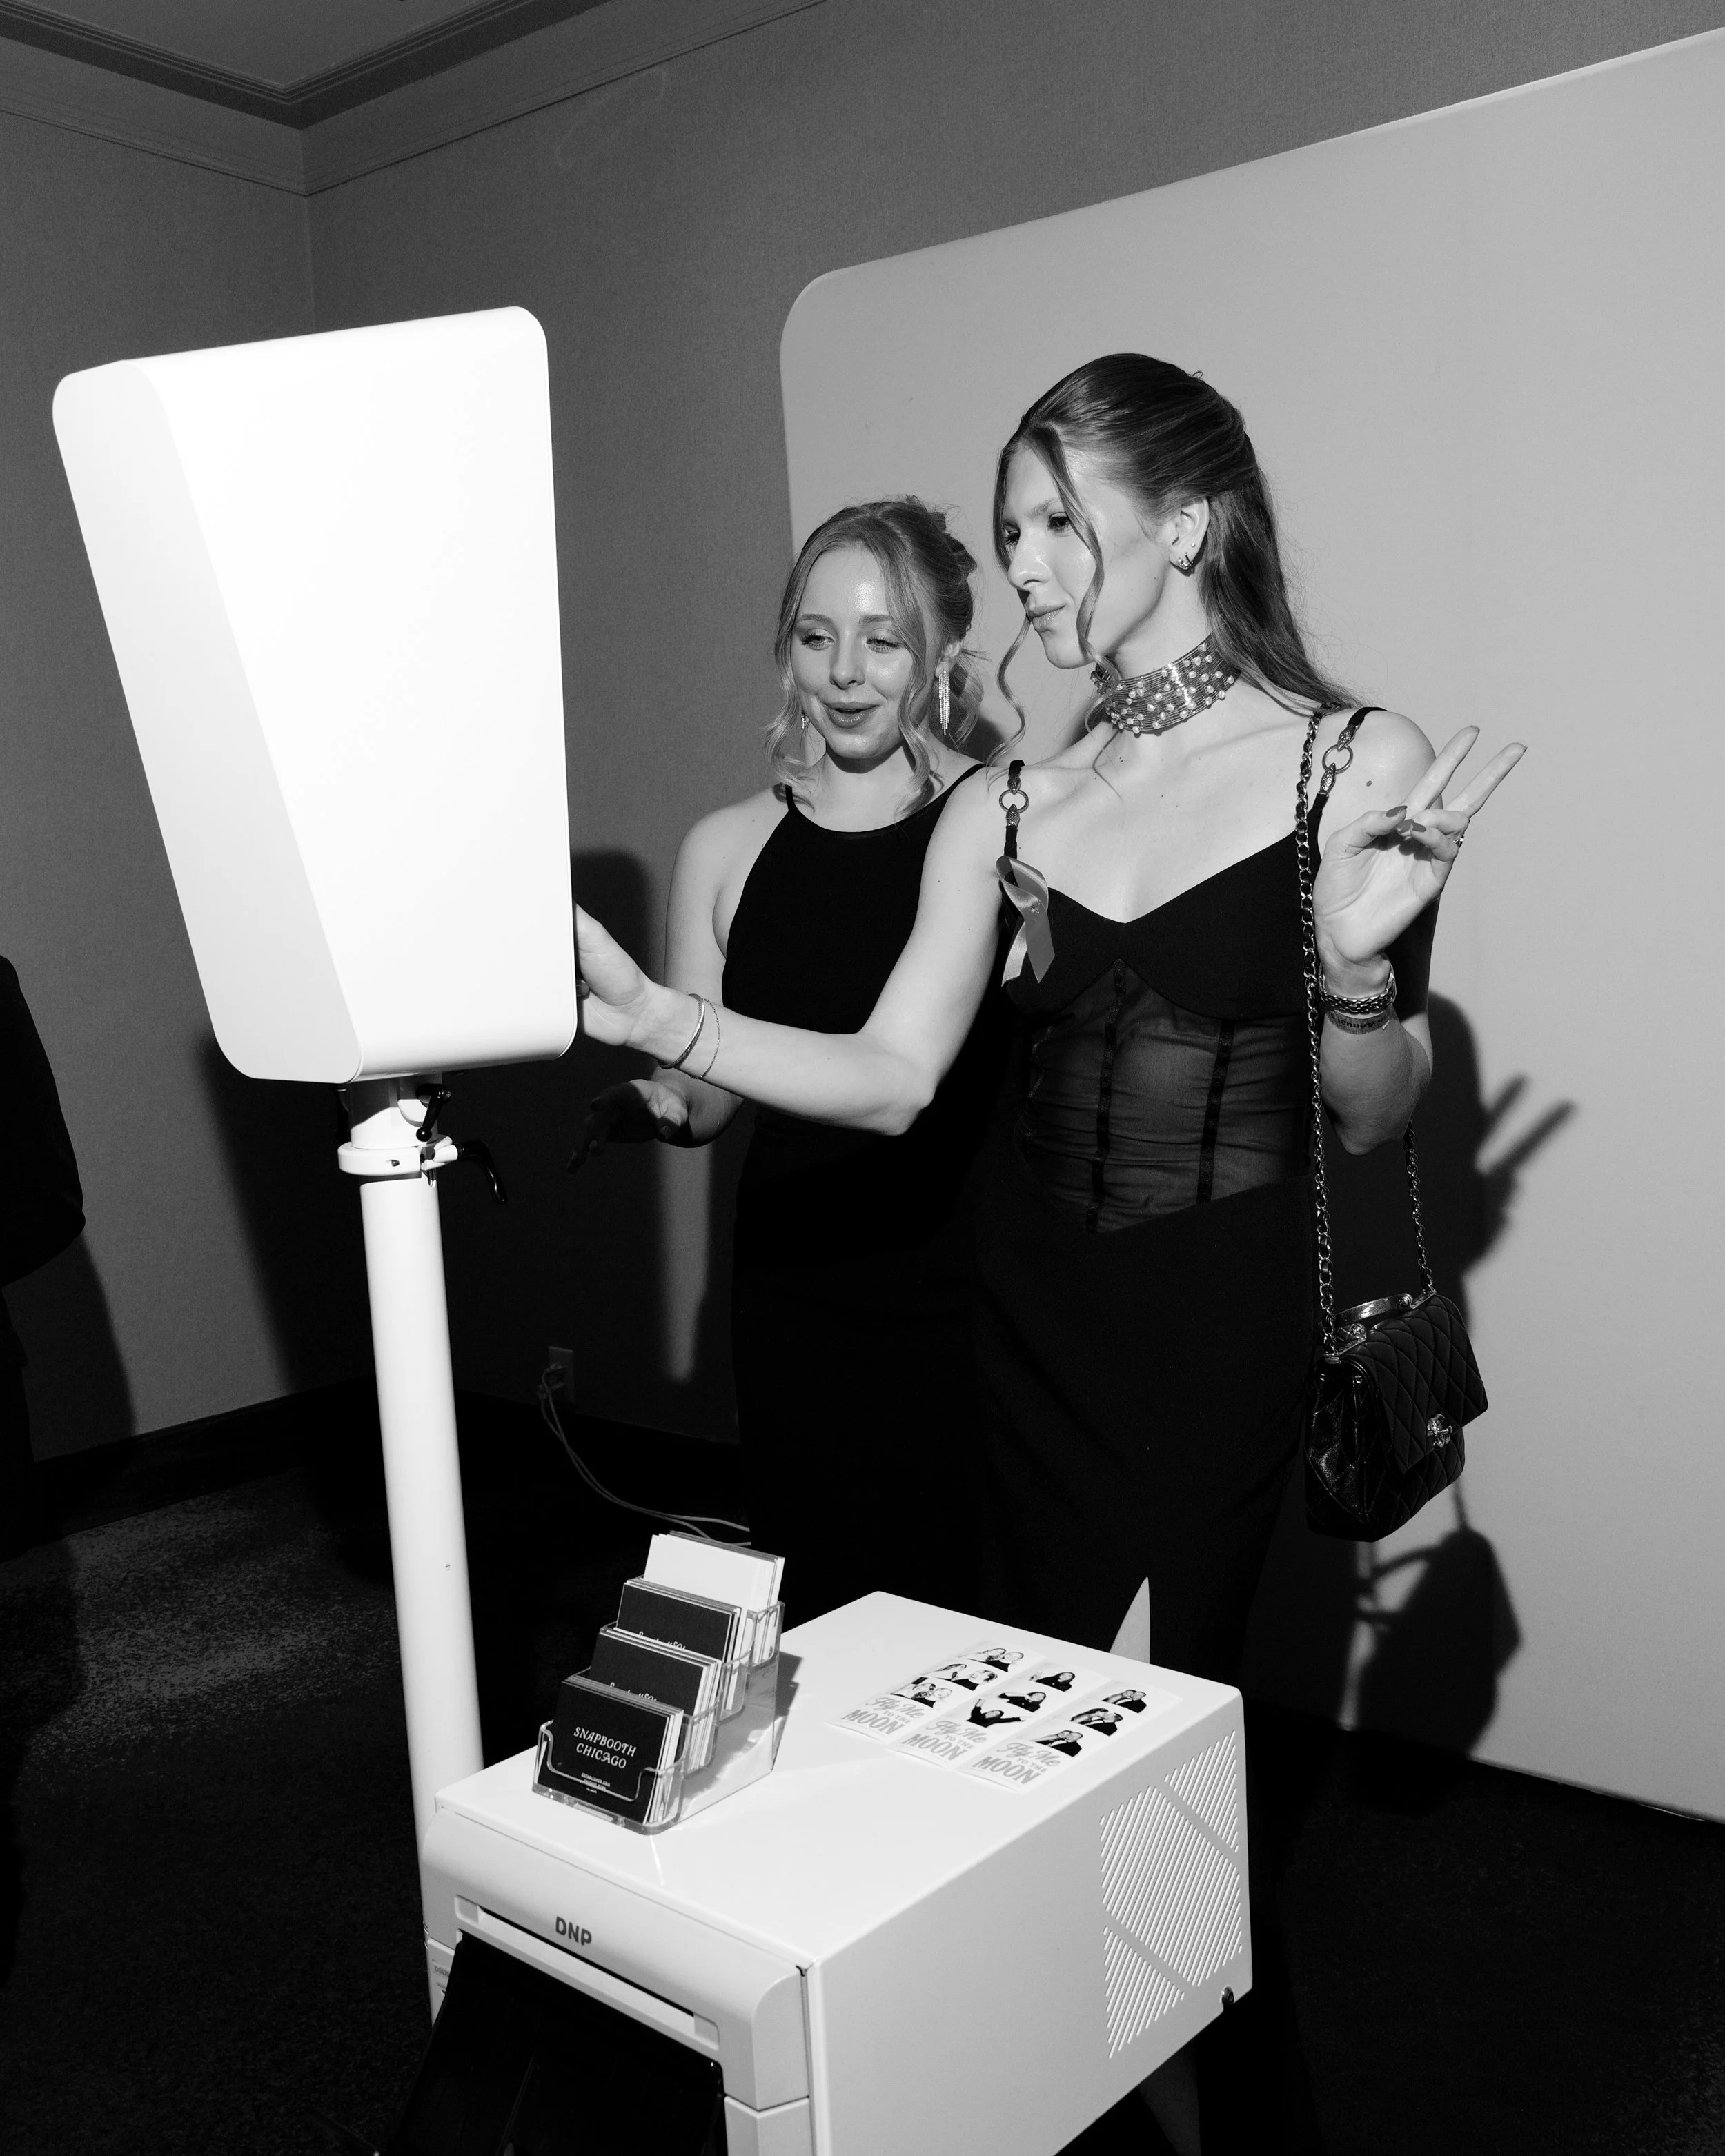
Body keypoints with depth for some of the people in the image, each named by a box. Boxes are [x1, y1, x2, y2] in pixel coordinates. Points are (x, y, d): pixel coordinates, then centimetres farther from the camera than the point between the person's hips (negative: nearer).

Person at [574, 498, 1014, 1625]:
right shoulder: (727, 849, 4)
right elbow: (708, 1096, 7)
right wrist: (656, 1096, -11)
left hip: (969, 1304, -2)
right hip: (797, 1308, 3)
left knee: (981, 1613, 4)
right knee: (818, 1617, 11)